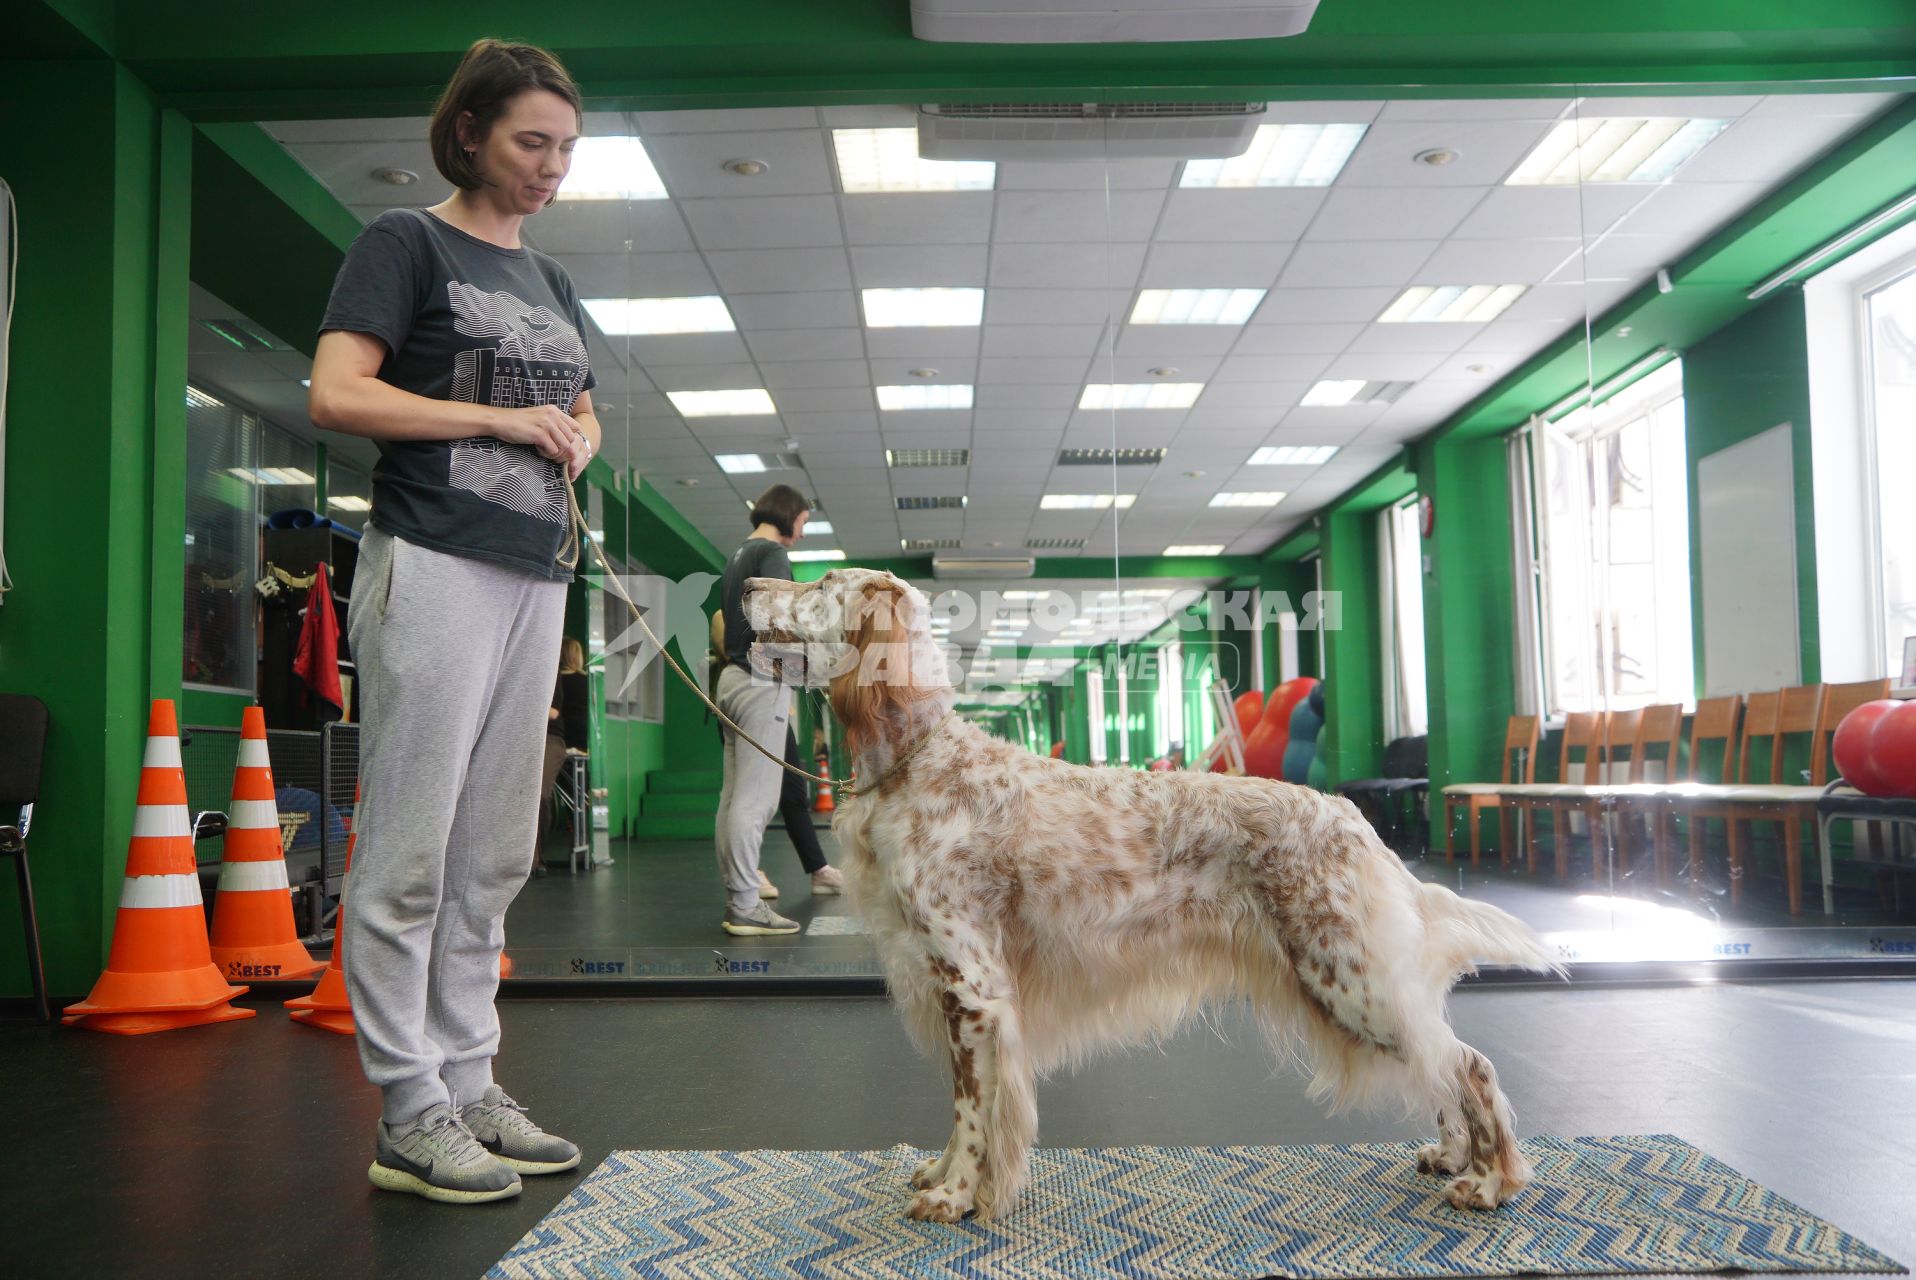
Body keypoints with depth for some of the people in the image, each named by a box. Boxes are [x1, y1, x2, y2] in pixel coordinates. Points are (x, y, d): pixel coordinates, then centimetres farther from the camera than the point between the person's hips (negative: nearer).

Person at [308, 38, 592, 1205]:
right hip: (434, 563, -7)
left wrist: (577, 442, 7)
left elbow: (584, 410, 30)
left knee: (493, 857, 8)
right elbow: (336, 396, -10)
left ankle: (469, 1084, 18)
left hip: (535, 573, 7)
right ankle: (408, 1115, 5)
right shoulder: (406, 242, 1)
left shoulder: (551, 280, 20)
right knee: (411, 853, -4)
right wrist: (498, 419, -12)